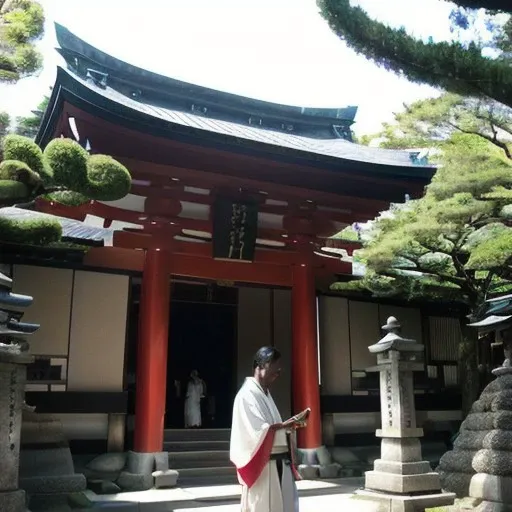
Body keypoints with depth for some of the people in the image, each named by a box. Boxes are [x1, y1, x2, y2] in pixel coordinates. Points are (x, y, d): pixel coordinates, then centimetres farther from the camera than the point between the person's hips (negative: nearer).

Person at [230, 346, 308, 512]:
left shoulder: (265, 393, 14)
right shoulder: (247, 394, -14)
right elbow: (256, 430, -21)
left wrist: (287, 426, 3)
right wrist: (283, 426, -21)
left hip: (278, 464, 9)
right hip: (262, 466, -9)